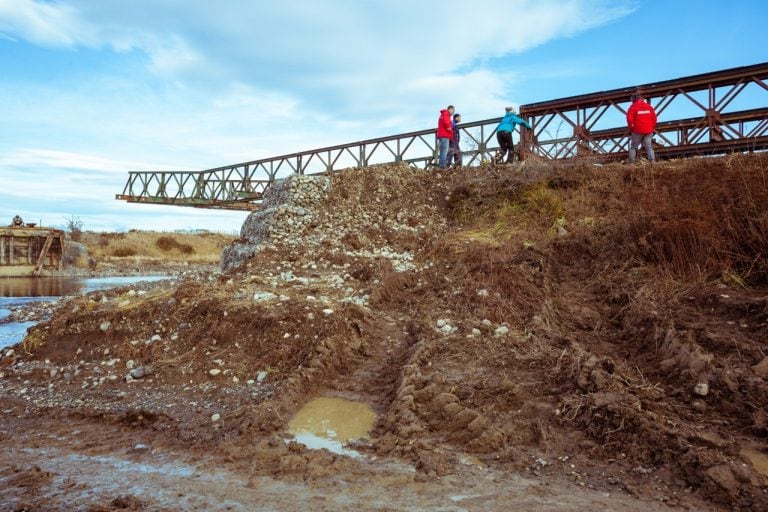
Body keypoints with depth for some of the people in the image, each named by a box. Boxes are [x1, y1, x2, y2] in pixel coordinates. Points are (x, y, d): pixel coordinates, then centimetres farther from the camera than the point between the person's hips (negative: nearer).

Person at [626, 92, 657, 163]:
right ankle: (653, 161, -9)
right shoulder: (649, 107, 12)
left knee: (633, 147, 6)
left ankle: (631, 163, -2)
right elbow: (654, 118, 10)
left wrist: (631, 129, 3)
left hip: (637, 130, -3)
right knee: (649, 147, 5)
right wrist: (652, 128, 18)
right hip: (648, 131, 4)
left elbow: (629, 119, -10)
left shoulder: (632, 107, -2)